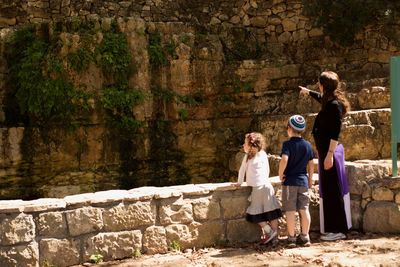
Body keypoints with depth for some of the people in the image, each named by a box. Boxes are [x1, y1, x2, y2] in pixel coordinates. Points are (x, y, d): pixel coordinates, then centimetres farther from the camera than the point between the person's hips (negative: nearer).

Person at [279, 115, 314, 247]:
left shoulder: (287, 144, -11)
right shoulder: (307, 145, 4)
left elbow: (284, 160, -27)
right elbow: (311, 163, 8)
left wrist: (280, 174, -14)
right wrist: (310, 178, 19)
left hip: (289, 181, -4)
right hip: (303, 181, 4)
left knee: (290, 210, 2)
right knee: (304, 209, 9)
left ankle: (291, 238, 6)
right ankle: (305, 237, 13)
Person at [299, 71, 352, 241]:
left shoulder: (334, 105, -17)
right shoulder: (329, 102, 10)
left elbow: (336, 132, -22)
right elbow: (321, 97, 36)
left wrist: (330, 154, -24)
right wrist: (308, 92, 53)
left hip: (330, 151, -9)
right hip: (327, 150, 9)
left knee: (332, 191, -4)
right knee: (329, 190, 13)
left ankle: (337, 230, 2)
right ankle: (335, 228, 20)